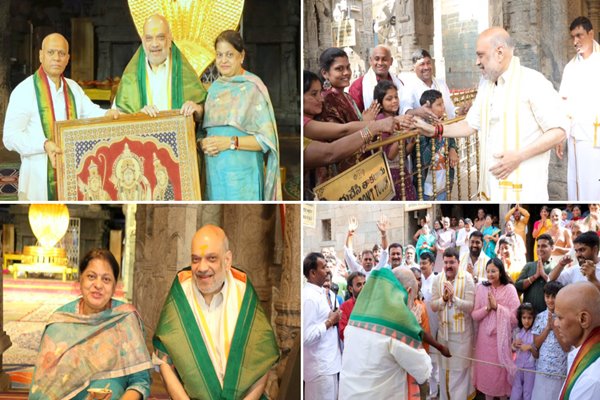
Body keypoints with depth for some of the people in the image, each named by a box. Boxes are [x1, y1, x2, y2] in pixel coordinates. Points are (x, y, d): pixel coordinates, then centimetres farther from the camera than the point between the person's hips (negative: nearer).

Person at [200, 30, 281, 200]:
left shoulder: (252, 88, -6)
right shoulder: (214, 87, 12)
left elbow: (267, 139, -10)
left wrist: (230, 142, -18)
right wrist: (203, 143, -1)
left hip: (241, 173, -5)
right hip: (214, 172, 5)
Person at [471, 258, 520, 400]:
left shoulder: (510, 289, -6)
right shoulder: (481, 288, 1)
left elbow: (514, 317, -11)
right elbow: (474, 315, -1)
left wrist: (497, 306, -16)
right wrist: (487, 308, -16)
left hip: (502, 337, -2)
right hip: (485, 337, 2)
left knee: (501, 371, 6)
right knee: (486, 371, 10)